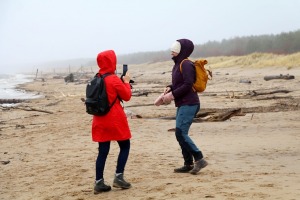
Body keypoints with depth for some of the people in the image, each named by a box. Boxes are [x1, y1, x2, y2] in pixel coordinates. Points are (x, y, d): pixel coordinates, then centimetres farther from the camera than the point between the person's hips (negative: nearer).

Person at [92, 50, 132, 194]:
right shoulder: (114, 79, -13)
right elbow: (127, 96, -6)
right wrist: (126, 82, 7)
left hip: (100, 119, 6)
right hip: (115, 120, -6)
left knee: (103, 151, 7)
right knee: (125, 146, 9)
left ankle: (99, 183, 5)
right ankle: (118, 177, 2)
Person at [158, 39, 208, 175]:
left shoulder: (186, 64, -13)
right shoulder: (178, 64, 16)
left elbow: (188, 84, -21)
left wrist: (173, 94, -18)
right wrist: (170, 88, 4)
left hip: (189, 104, -10)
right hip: (182, 104, 10)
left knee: (180, 133, -14)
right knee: (181, 134, 9)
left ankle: (199, 159, -9)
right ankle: (188, 164, 15)